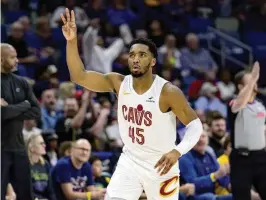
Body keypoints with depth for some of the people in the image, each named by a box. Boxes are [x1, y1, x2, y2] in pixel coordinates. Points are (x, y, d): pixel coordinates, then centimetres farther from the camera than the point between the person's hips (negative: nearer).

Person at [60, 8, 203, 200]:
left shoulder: (168, 92, -18)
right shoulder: (119, 83, -6)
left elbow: (195, 124, -13)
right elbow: (79, 76, -11)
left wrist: (178, 151, -31)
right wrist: (72, 41, -25)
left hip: (161, 165, -3)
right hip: (130, 162, 3)